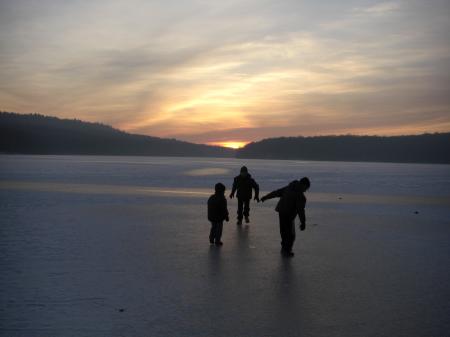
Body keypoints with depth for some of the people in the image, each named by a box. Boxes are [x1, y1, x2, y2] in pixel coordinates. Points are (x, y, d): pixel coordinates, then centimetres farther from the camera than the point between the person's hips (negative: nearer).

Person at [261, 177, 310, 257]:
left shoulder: (288, 188, 5)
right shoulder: (301, 196, -16)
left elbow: (276, 192, 15)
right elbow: (300, 210, -21)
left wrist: (265, 197, 25)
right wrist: (303, 223, -18)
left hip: (281, 213, 8)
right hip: (289, 216, -8)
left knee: (284, 231, 22)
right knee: (291, 234, 6)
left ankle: (284, 248, 35)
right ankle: (286, 251, 10)